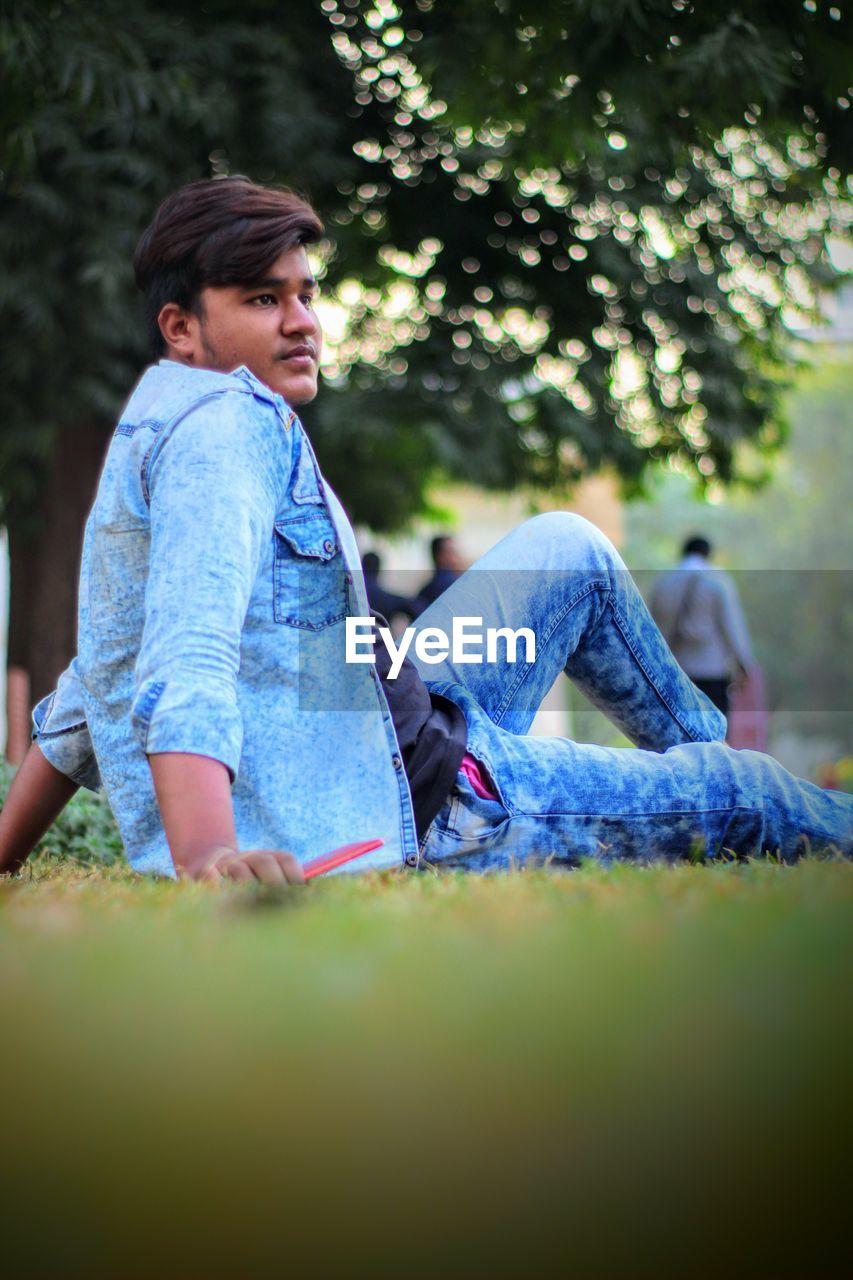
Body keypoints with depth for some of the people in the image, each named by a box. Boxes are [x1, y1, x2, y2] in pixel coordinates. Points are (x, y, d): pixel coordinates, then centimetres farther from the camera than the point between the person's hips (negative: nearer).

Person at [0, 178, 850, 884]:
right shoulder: (227, 424, -17)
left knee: (567, 547, 25)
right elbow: (189, 659, -34)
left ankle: (700, 740, 41)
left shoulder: (167, 425, 16)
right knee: (727, 789, 3)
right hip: (386, 809, -11)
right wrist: (206, 853, -48)